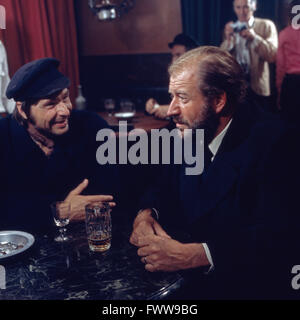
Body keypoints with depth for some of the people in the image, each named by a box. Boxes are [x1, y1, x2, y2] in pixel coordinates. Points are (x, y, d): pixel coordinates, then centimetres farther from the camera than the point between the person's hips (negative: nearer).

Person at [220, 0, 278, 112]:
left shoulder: (266, 25, 1)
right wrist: (228, 39, -12)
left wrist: (255, 37, -18)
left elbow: (272, 56, -8)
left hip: (257, 86, -2)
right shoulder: (230, 27, 10)